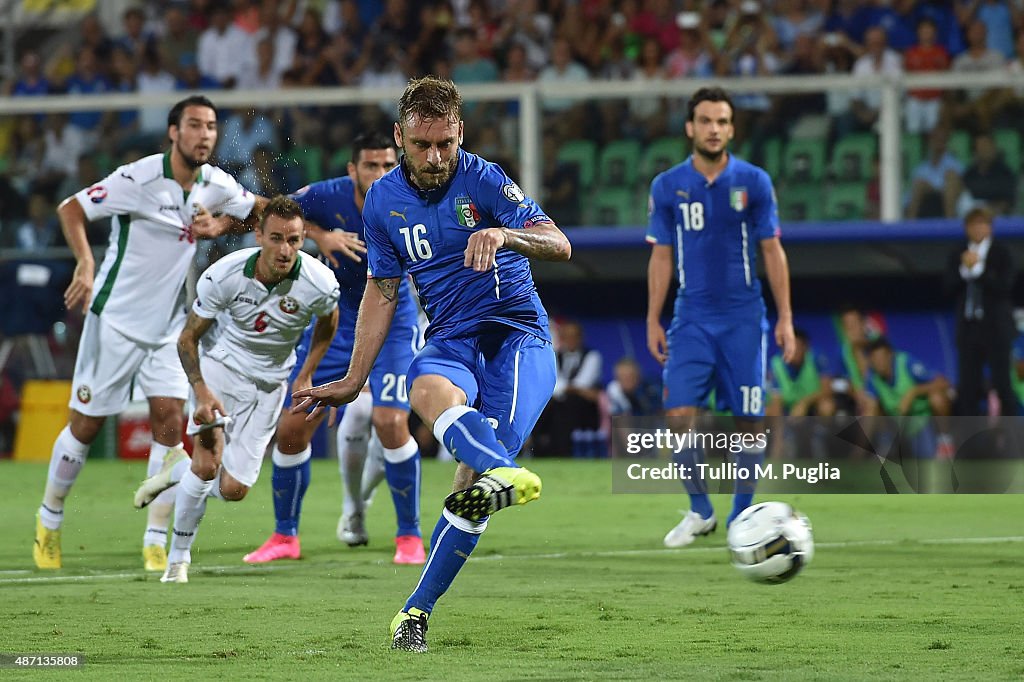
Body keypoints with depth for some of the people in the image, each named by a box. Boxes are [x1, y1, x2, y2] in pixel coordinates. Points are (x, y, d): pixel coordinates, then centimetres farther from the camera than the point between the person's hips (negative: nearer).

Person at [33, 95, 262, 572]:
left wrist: (218, 225, -3)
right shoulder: (139, 179, -18)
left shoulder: (216, 186, 0)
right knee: (86, 425, 2)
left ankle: (156, 544, -1)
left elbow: (257, 210, 19)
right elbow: (71, 209, -15)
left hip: (168, 327, 5)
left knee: (169, 421, -7)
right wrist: (85, 263, -31)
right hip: (115, 320, -5)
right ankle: (49, 521, 24)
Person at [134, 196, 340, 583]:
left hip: (269, 383, 2)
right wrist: (201, 390, -26)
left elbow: (328, 321, 5)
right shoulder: (223, 275, -25)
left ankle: (178, 471, 31)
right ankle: (178, 558, 1)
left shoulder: (320, 283, -21)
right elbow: (188, 338, -12)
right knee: (207, 464, -19)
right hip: (221, 364, -2)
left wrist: (306, 376, 2)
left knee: (232, 490, -2)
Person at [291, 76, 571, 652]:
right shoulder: (383, 200, 8)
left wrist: (504, 235, -36)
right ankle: (505, 473, -65)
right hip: (451, 339, 3)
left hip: (518, 332, -3)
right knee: (428, 391, -37)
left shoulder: (483, 181, -6)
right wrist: (353, 383, 20)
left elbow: (559, 245, -16)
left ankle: (418, 609, -16)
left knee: (473, 477, -23)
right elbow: (382, 292, 19)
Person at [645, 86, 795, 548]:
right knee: (680, 412, -11)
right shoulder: (667, 187, 3)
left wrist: (785, 318, -2)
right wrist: (653, 321, 3)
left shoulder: (753, 182, 0)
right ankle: (699, 511, 6)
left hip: (743, 318, 0)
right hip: (692, 318, 1)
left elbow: (772, 251, 3)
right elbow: (661, 256, 7)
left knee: (748, 420, -1)